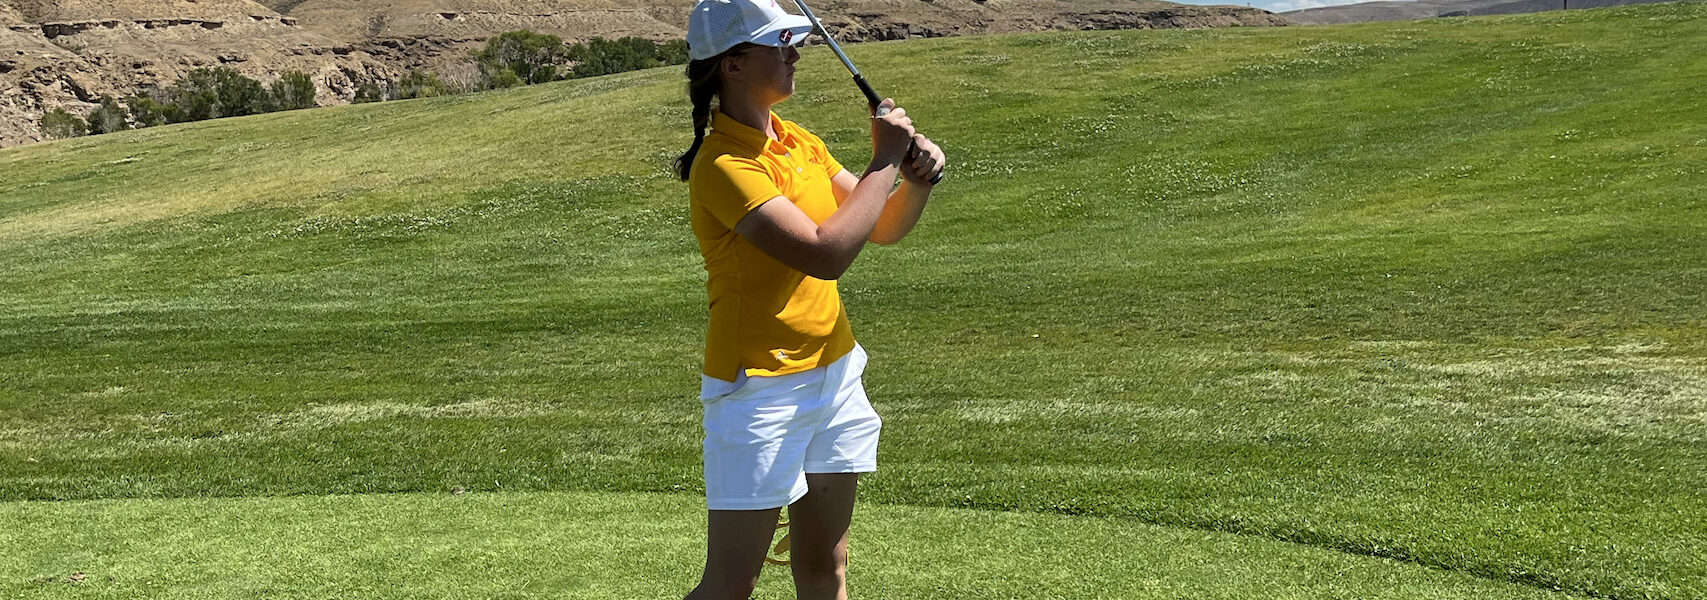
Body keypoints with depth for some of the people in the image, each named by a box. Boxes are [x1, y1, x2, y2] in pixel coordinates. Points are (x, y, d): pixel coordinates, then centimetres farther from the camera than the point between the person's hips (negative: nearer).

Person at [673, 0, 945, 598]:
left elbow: (884, 227, 15)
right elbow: (826, 253, -27)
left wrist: (918, 177, -6)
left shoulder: (800, 143, 8)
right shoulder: (723, 165, -18)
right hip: (761, 392, -8)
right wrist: (885, 160, -18)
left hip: (834, 370, 8)